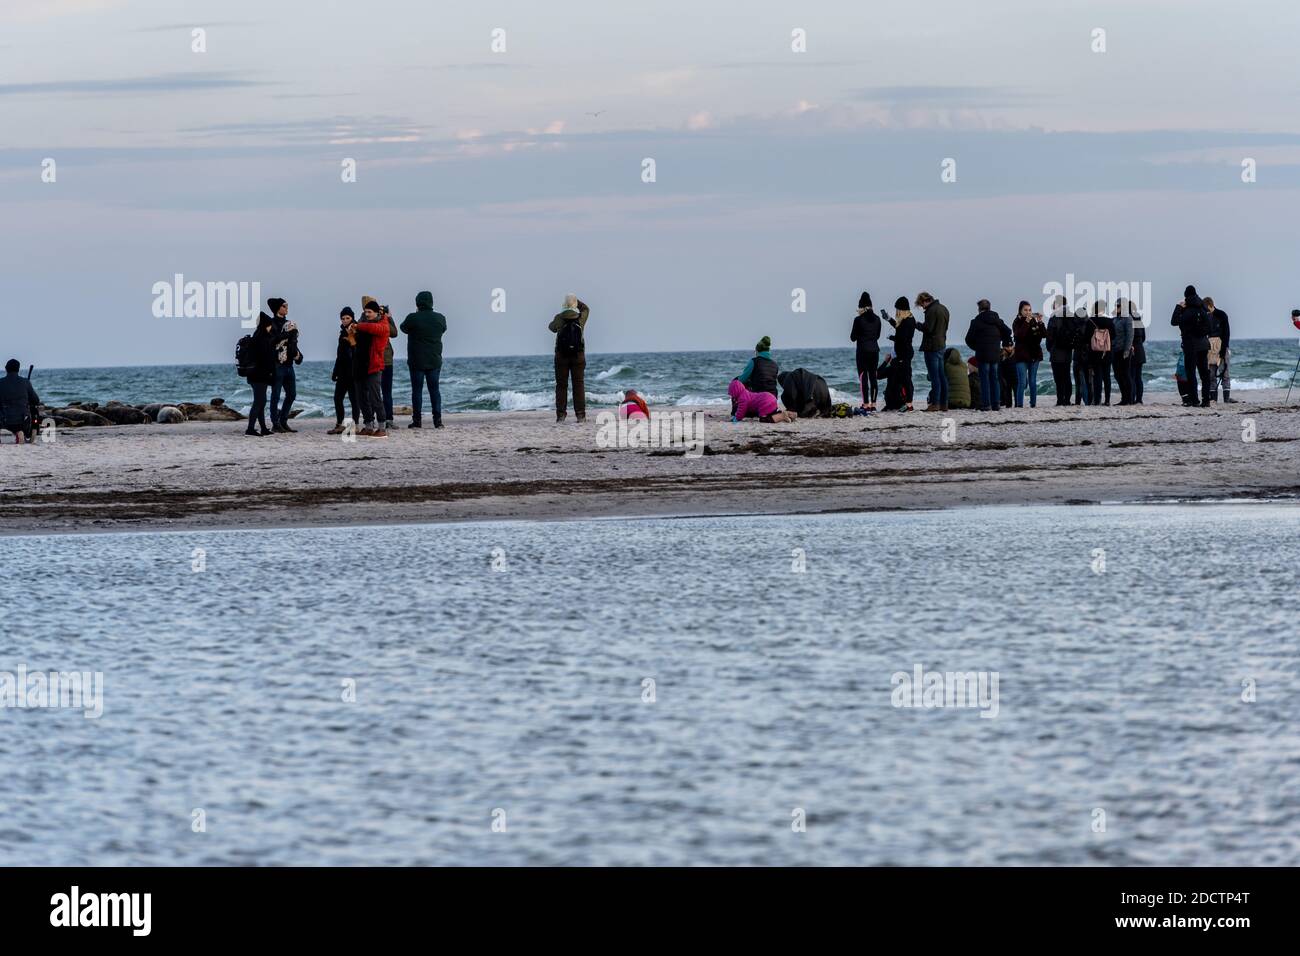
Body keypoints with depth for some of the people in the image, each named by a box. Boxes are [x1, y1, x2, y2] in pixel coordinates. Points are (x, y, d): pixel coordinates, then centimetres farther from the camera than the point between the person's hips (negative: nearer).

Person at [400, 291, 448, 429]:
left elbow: (404, 328, 5)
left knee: (417, 390, 2)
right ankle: (438, 420, 3)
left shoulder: (413, 318, -14)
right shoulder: (440, 318, -3)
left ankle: (417, 420, 1)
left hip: (417, 361, -3)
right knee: (435, 389, 8)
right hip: (435, 360, 3)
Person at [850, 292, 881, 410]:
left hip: (863, 351, -5)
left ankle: (866, 404, -7)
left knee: (863, 378, -2)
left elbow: (853, 337, -6)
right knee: (873, 377, 9)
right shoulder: (877, 319, 4)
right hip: (875, 350, 5)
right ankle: (873, 404, 9)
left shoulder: (858, 320, -11)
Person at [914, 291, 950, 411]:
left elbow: (928, 328, -20)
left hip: (932, 346, -9)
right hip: (941, 345, 9)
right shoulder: (943, 308, 14)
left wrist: (918, 324, -3)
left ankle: (935, 404, -9)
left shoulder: (932, 311, -16)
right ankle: (944, 404, 12)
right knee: (942, 376, 11)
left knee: (934, 376, -8)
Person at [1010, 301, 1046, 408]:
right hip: (1022, 355, -3)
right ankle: (1019, 404, -7)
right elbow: (1018, 335, -19)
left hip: (1034, 355, 3)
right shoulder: (1017, 323, -1)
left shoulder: (1035, 322, 7)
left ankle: (1033, 404, 11)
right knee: (1022, 382, -9)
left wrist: (1040, 323, -16)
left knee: (1033, 382, 7)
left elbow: (1044, 335, -2)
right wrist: (1027, 322, -24)